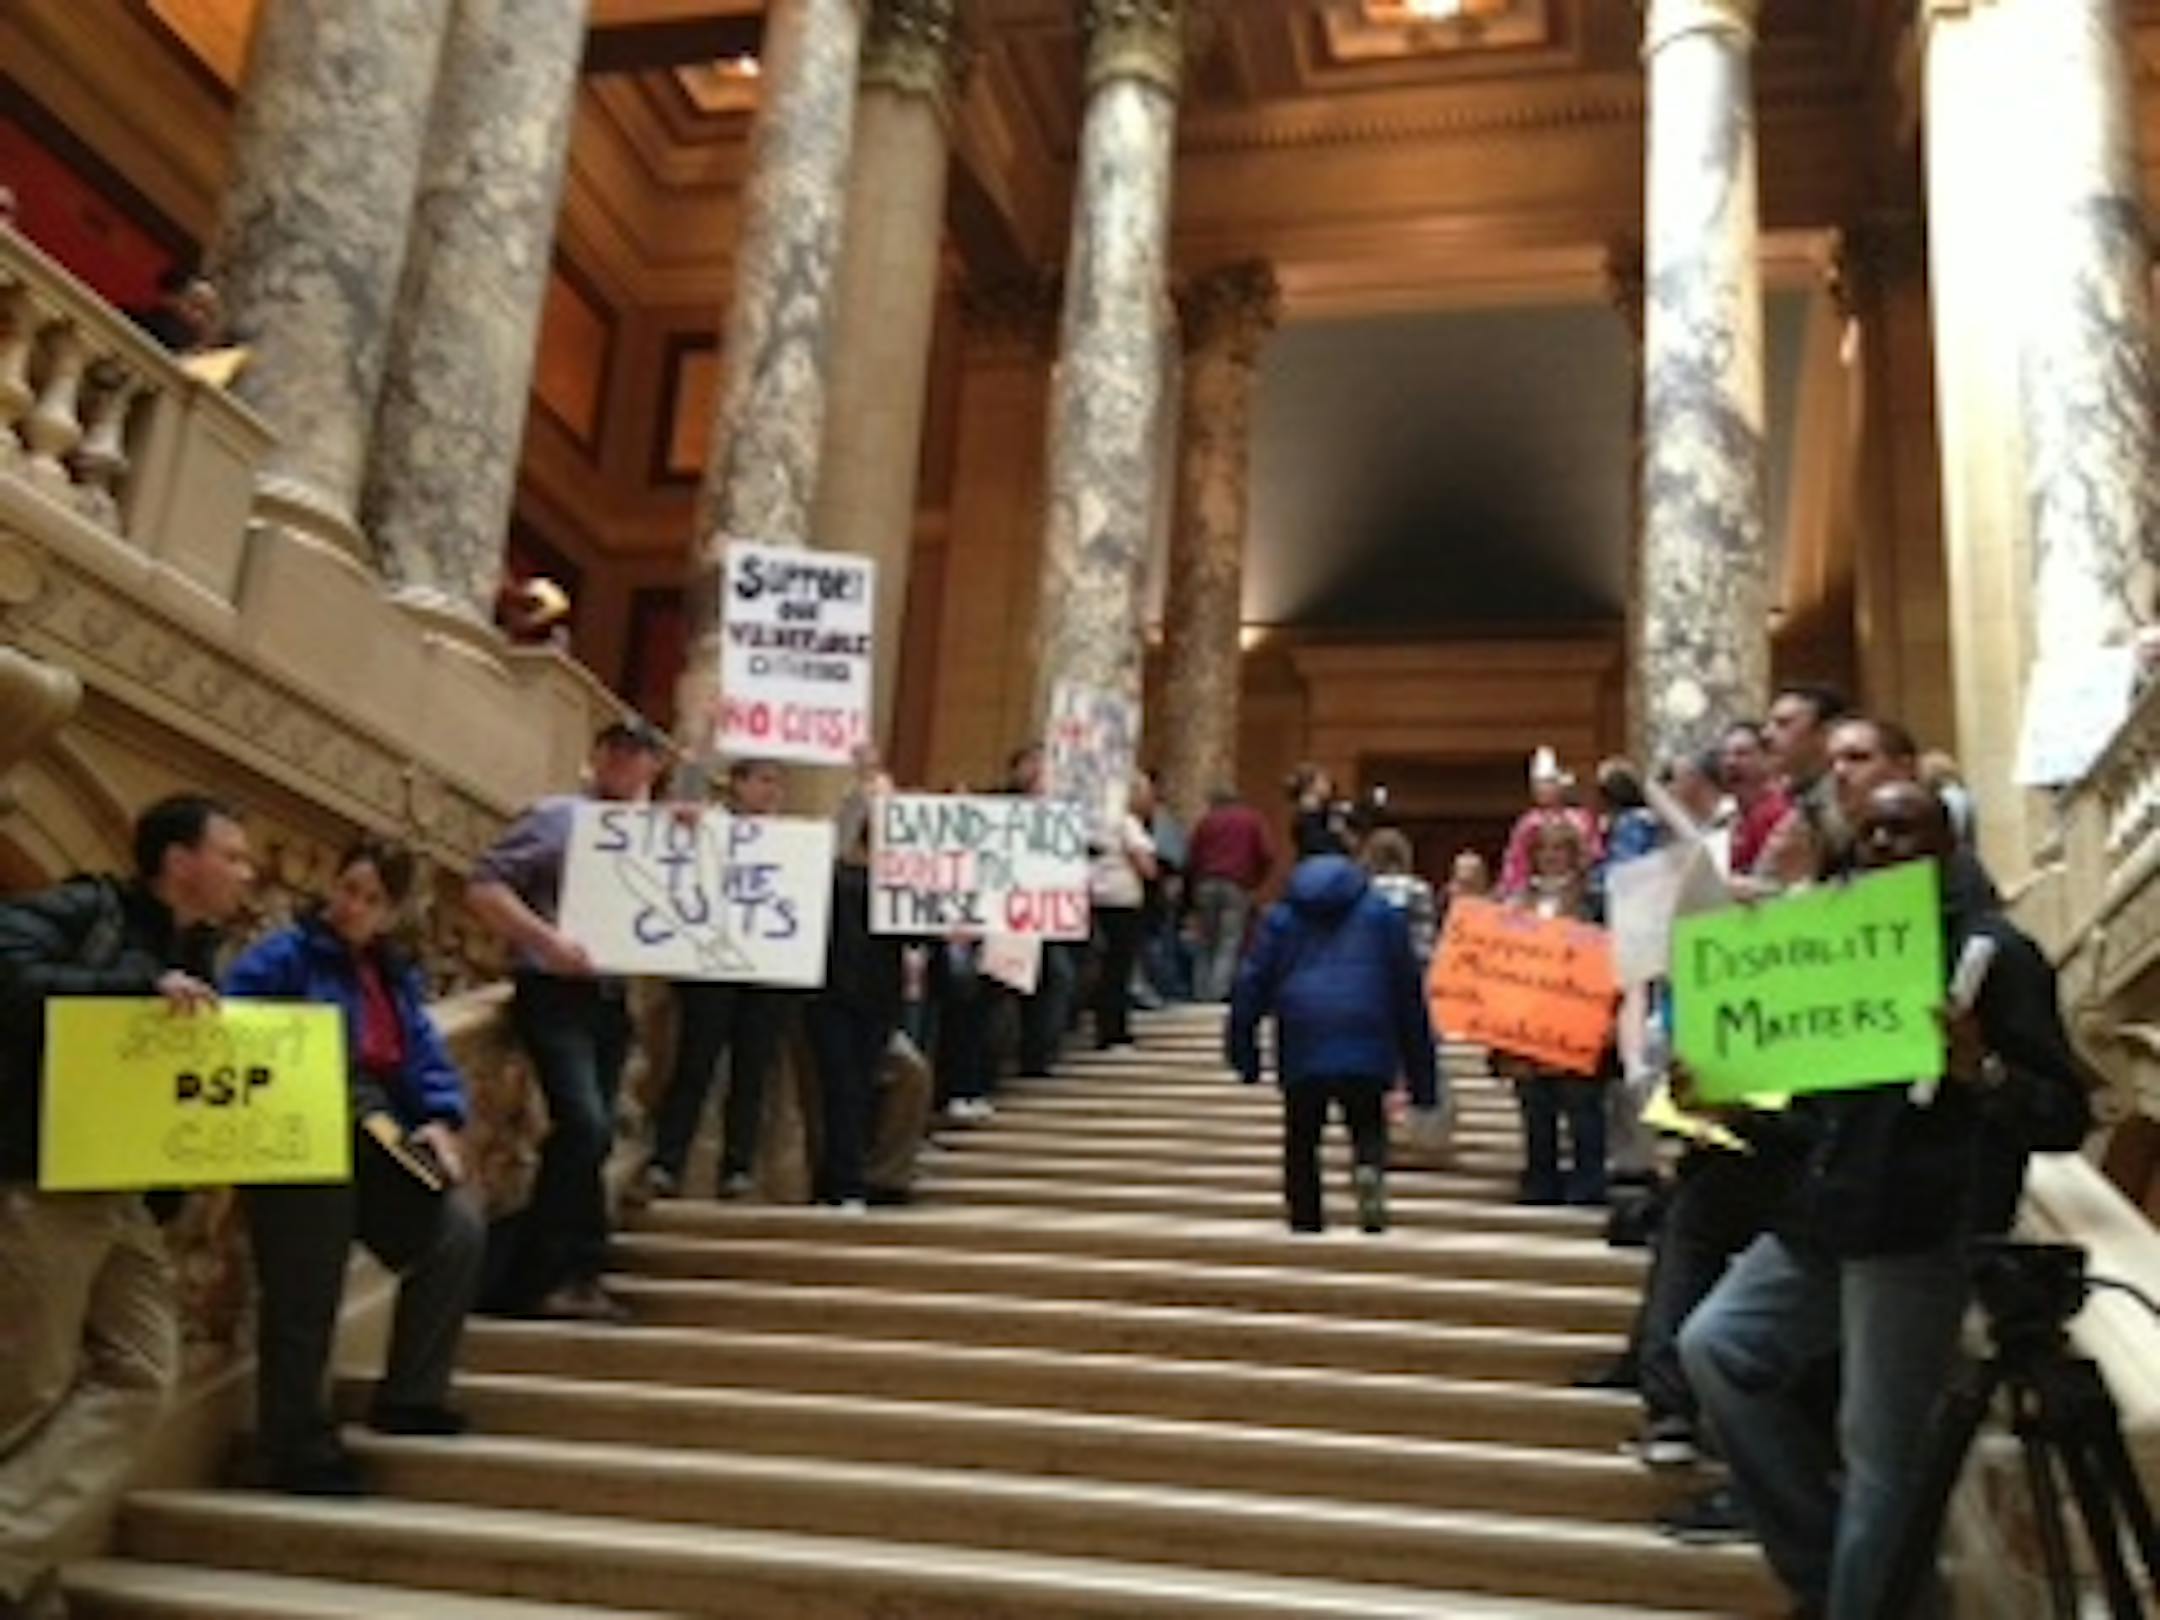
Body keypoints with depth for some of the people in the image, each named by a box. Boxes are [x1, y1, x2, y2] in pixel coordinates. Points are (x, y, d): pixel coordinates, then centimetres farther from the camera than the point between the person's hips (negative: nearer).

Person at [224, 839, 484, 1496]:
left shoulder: (395, 974, 21)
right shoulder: (288, 954, 1)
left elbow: (428, 1057, 14)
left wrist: (441, 1121, -2)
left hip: (380, 1136, 6)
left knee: (460, 1228, -8)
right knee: (307, 1296, -4)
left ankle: (410, 1397, 6)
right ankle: (296, 1448, 11)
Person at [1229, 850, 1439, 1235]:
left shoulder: (1282, 915, 15)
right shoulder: (1384, 915, 15)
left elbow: (1253, 983, 7)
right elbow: (1410, 994, 13)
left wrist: (1243, 1050, 10)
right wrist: (1423, 1080, 16)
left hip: (1302, 1048, 0)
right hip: (1366, 1046, 0)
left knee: (1302, 1135, 11)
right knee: (1368, 1126, 12)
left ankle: (1304, 1215, 8)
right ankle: (1369, 1169, -18)